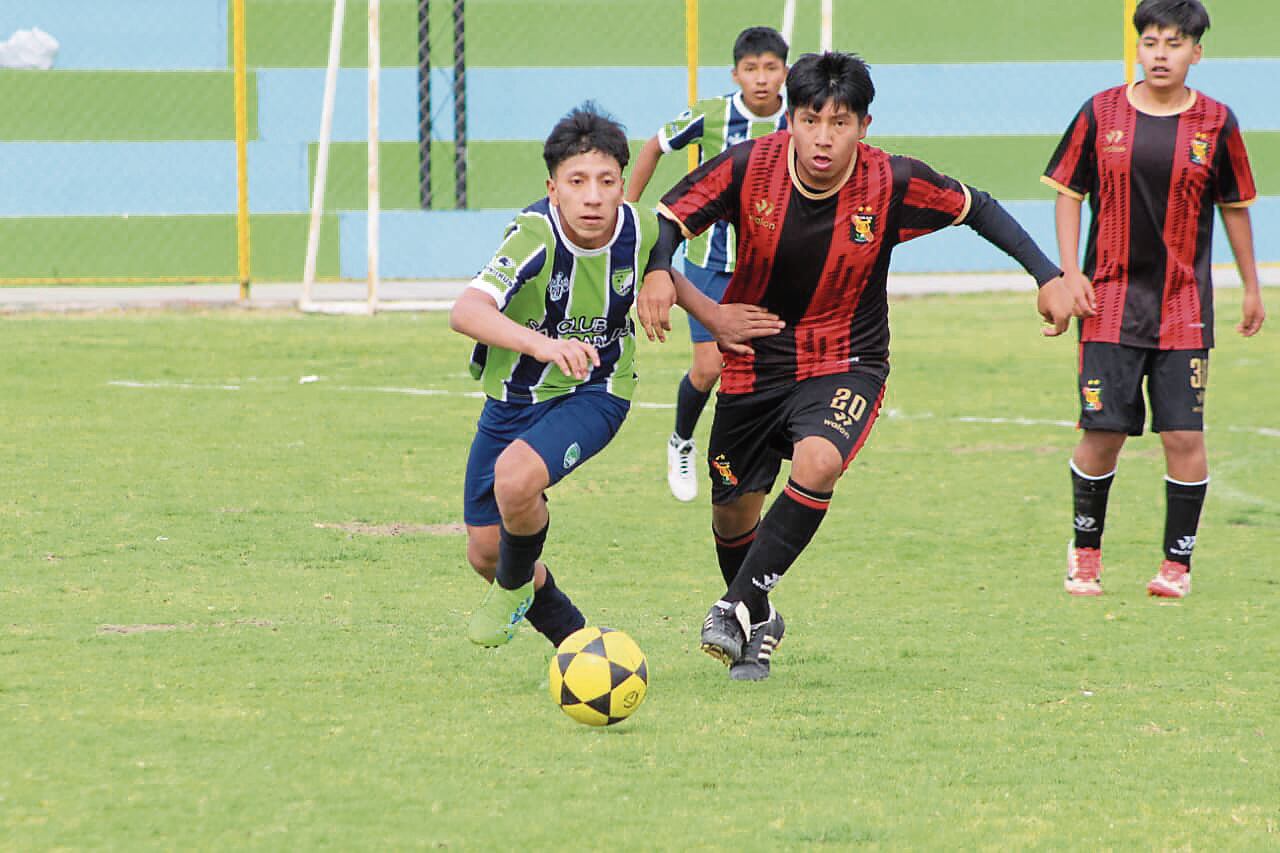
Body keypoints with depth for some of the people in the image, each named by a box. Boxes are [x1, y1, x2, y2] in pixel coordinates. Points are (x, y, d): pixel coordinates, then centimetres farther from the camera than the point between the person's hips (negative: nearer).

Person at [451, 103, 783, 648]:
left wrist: (712, 317, 11)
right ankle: (573, 638, 34)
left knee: (516, 476, -30)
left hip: (595, 395, -1)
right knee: (484, 551, 7)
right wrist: (541, 344, -60)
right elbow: (466, 312, -46)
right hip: (514, 398, 1)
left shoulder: (639, 229, -16)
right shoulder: (534, 237, -29)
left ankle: (516, 584, 2)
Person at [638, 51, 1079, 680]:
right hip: (755, 362, 2)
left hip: (847, 363, -2)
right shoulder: (749, 167, -18)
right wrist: (655, 275, -30)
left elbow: (976, 209, -2)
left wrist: (1048, 276, -6)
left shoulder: (895, 182, -17)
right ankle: (758, 626, 40)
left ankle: (739, 606, -21)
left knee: (817, 463, -32)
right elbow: (668, 220, -9)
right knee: (734, 513, 10)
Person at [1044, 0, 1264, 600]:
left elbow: (1235, 206, 11)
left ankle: (1177, 563, 9)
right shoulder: (1101, 114, 0)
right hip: (1111, 301, 0)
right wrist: (1070, 271, -3)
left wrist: (1251, 287, 15)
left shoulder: (1216, 123, 0)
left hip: (1185, 308, 0)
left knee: (1184, 435, -4)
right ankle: (1085, 551, 18)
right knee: (1103, 433, -2)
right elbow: (1069, 194, 7)